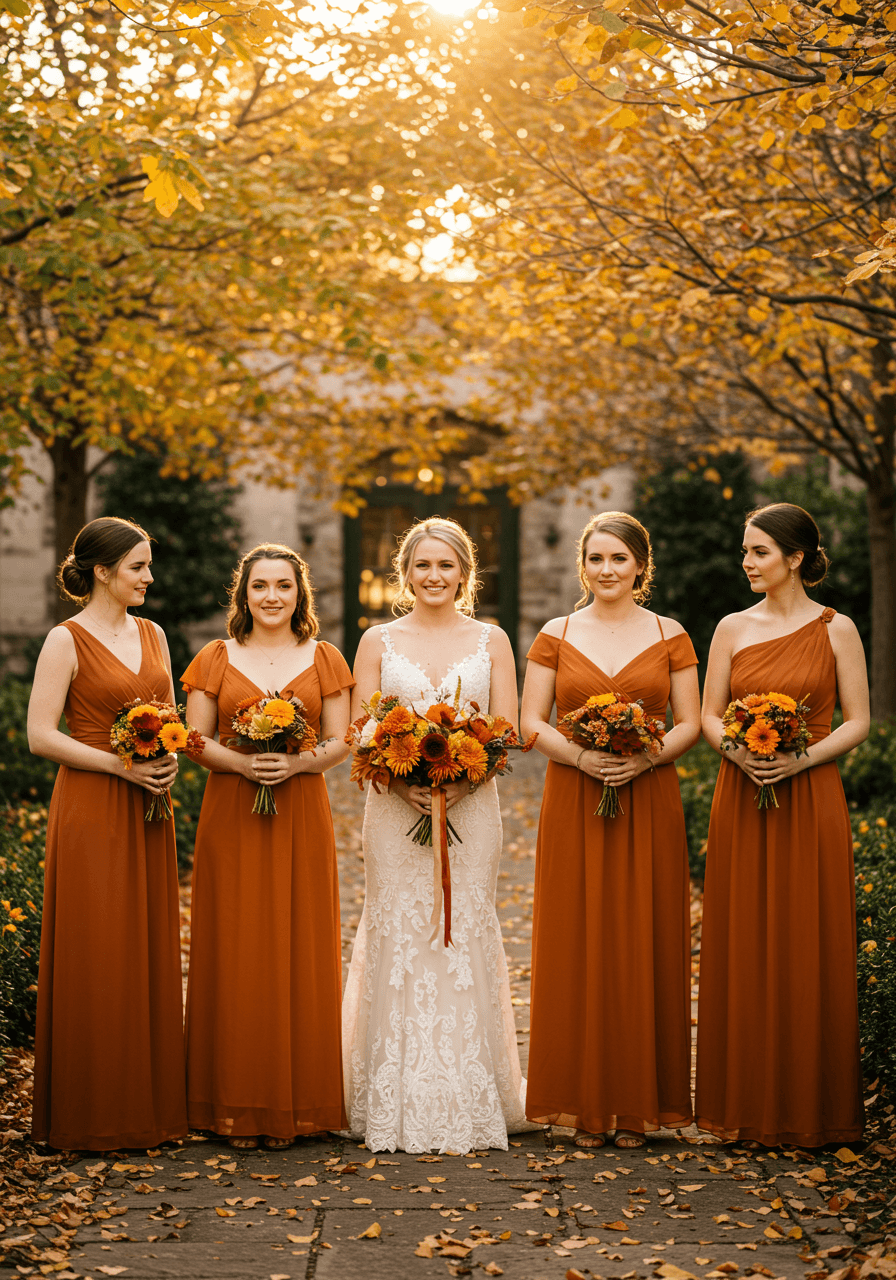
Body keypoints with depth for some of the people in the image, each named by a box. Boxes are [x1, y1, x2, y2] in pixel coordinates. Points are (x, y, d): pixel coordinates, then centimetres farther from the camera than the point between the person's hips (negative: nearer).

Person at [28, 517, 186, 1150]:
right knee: (95, 960, -3)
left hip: (148, 813, 6)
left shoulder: (152, 634, 12)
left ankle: (150, 1105, 18)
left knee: (150, 954, 9)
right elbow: (41, 735, -11)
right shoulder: (67, 640, -7)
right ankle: (93, 1115, 7)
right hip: (91, 812, -6)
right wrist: (121, 764, -16)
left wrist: (169, 758, -2)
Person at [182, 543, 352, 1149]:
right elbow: (196, 740, 4)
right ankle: (239, 1105, 6)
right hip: (231, 815, 0)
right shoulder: (216, 658, 7)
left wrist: (299, 762, -15)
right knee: (235, 953, -1)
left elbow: (340, 743, 4)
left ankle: (296, 1102, 10)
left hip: (301, 816, 0)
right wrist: (240, 762, -14)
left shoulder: (325, 659, 8)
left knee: (299, 951, 1)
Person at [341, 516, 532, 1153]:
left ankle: (470, 1102, 5)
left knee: (465, 938, -1)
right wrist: (402, 781, -15)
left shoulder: (491, 640, 8)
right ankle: (397, 1107, 4)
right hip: (394, 808, 0)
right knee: (397, 938, -2)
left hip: (470, 807, 0)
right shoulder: (379, 641, 8)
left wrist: (461, 779, -14)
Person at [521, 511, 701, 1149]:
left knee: (644, 947, 1)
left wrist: (643, 759, -14)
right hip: (574, 805, 0)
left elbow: (690, 724, 3)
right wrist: (581, 756, -14)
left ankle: (638, 1104, 9)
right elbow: (531, 722, 3)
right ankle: (586, 1105, 7)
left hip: (649, 804, 0)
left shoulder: (670, 636, 6)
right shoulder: (556, 635, 6)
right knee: (578, 947, -1)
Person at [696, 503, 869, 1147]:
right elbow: (709, 715, 9)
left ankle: (812, 1106, 11)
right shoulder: (733, 628, 7)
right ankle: (747, 1104, 13)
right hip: (742, 801, 3)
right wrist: (738, 752, -11)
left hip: (810, 801, -2)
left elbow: (859, 721, -1)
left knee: (810, 950, 0)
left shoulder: (836, 629, 0)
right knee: (742, 949, 3)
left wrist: (803, 759, -15)